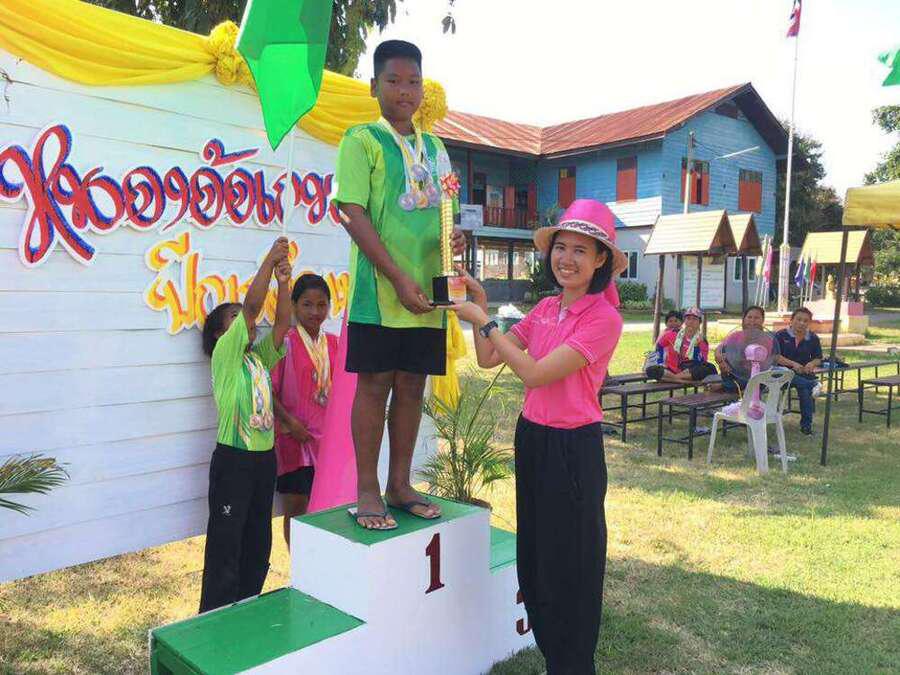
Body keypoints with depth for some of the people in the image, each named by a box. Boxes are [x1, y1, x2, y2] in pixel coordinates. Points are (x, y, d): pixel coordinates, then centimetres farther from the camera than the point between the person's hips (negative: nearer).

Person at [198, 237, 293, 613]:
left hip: (264, 458, 7)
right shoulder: (225, 355, -6)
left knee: (258, 544, 16)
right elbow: (252, 305, -16)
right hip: (233, 460, -7)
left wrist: (284, 279, -8)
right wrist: (270, 260, -15)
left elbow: (282, 322, 1)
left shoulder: (260, 357, 13)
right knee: (225, 544, 0)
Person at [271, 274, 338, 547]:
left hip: (326, 435, 4)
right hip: (294, 435, -4)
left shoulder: (333, 343, 6)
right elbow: (269, 390, -8)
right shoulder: (286, 343, -8)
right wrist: (290, 422, -15)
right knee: (296, 504, 5)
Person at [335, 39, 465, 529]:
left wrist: (455, 238, -2)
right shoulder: (362, 140, -1)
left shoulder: (434, 147, 17)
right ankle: (367, 491, 11)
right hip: (380, 289, -5)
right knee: (374, 384, -1)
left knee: (412, 385, 10)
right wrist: (398, 277, -17)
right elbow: (355, 213, -10)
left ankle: (399, 485, 22)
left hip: (428, 290, 6)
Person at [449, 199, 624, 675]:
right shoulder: (545, 308, 6)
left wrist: (483, 320, -17)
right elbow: (487, 359, 6)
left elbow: (535, 374, -22)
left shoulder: (603, 318, -16)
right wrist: (480, 303, -2)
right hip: (532, 438, 8)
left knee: (569, 567, 8)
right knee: (534, 559, 19)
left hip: (572, 448, -7)